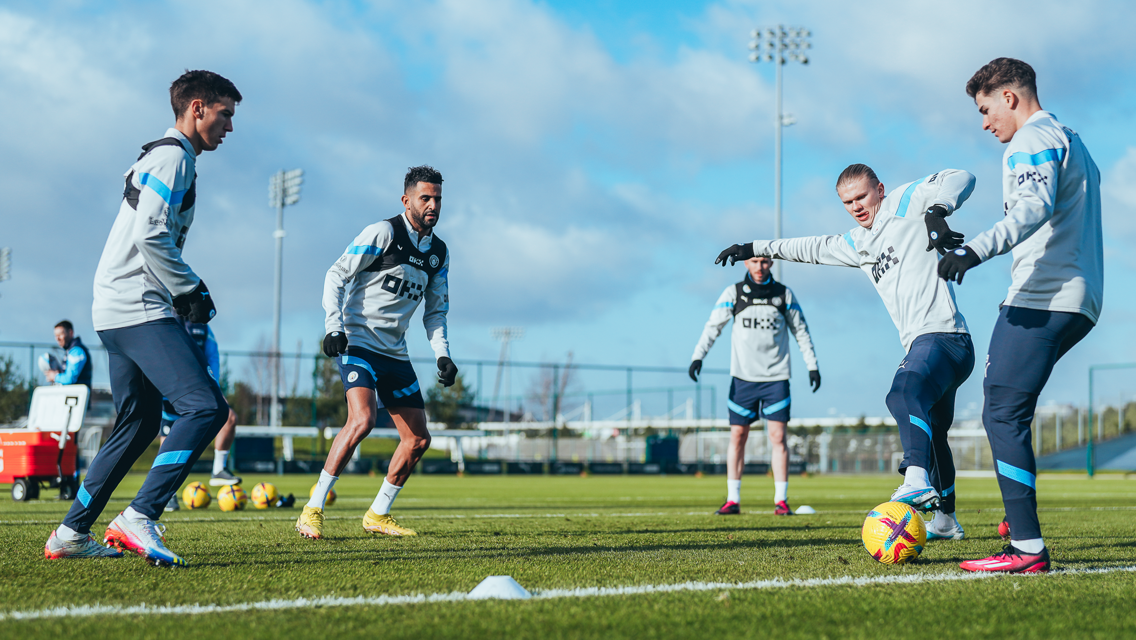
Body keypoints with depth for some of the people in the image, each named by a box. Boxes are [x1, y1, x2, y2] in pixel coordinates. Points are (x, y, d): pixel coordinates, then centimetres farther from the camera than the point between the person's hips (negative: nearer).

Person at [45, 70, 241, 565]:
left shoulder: (161, 158, 24)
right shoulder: (173, 157, -8)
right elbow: (150, 236, -20)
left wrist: (186, 293, 16)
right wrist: (191, 292, -12)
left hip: (116, 310, 11)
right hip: (140, 308, -11)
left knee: (139, 424, 17)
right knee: (206, 407, -18)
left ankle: (70, 533, 19)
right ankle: (139, 519, -22)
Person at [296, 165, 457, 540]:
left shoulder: (439, 252, 12)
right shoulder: (384, 233, -9)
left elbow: (435, 310, 19)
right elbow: (336, 276, -9)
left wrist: (442, 354, 5)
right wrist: (334, 327, -21)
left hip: (395, 354, 7)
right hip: (358, 342, -7)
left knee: (418, 439, 4)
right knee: (362, 420, -27)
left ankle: (378, 515, 18)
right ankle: (313, 509, -18)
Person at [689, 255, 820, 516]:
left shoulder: (784, 294, 5)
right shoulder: (734, 293, 3)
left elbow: (800, 330, 12)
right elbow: (714, 325, -1)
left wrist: (812, 365, 9)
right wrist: (698, 356, -14)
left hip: (776, 377, 0)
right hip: (743, 376, 0)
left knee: (778, 437, -5)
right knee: (737, 436, 1)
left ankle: (781, 500, 0)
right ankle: (733, 500, 7)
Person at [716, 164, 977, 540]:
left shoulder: (905, 205, 1)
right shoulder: (858, 244, 23)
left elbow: (960, 179, -8)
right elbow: (815, 248, 38)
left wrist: (937, 211, -25)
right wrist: (757, 248, 42)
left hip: (944, 337, -10)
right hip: (920, 347, 10)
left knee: (904, 392, -36)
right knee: (931, 433, 19)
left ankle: (917, 480, -54)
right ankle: (946, 521, 31)